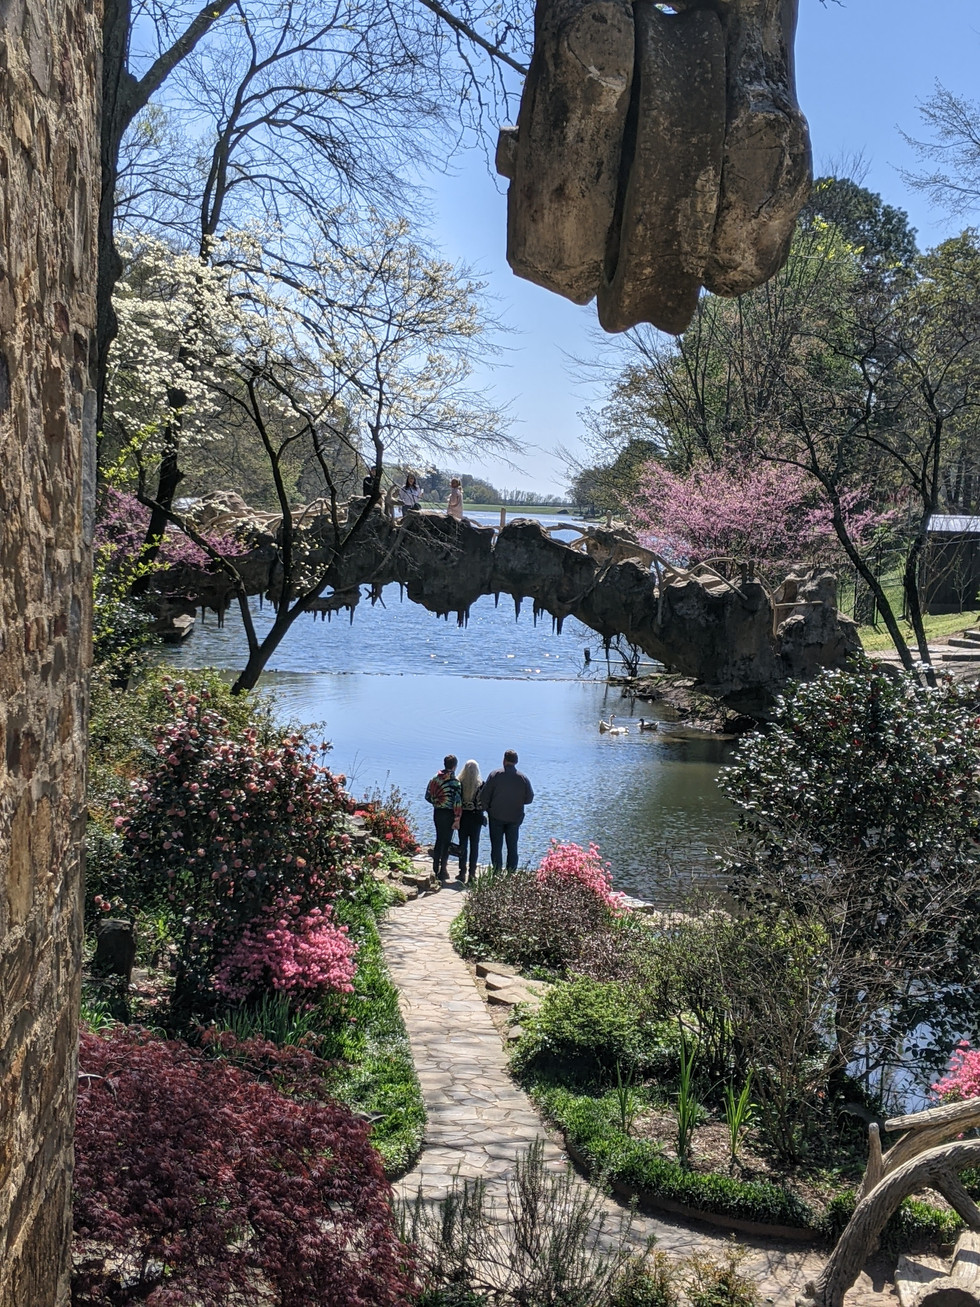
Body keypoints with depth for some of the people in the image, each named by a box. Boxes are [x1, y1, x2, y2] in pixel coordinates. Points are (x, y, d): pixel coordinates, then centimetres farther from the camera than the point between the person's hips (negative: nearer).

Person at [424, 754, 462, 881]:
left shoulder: (435, 779, 2)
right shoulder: (454, 782, -16)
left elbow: (428, 796, 8)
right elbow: (458, 802, -18)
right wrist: (457, 820, -13)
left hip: (437, 812, 5)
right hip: (448, 814, -5)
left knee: (439, 840, 19)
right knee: (446, 842, 3)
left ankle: (436, 868, 24)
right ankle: (443, 871, 4)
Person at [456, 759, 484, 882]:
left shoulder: (459, 783, -9)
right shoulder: (481, 784, -9)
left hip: (462, 817, 0)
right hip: (476, 817, 0)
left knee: (463, 844, 10)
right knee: (474, 845, 8)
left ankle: (462, 872, 11)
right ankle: (472, 873, 8)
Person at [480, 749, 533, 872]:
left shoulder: (495, 775, -9)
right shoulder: (523, 778, -3)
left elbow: (484, 796, -9)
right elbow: (529, 798, 2)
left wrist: (488, 809, 7)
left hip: (496, 816, -2)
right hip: (515, 818, 2)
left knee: (496, 847, 5)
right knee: (512, 847, 10)